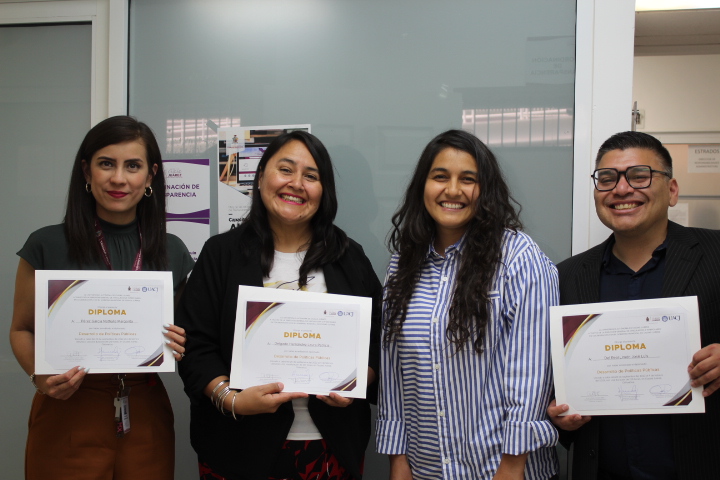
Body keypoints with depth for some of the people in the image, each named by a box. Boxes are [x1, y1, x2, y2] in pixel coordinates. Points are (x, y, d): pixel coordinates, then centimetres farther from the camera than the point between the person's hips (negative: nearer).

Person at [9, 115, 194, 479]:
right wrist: (38, 374, -16)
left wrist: (182, 345, -8)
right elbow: (22, 330, 3)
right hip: (68, 414, -2)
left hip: (146, 416, 3)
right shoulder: (47, 246, -4)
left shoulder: (172, 252, 3)